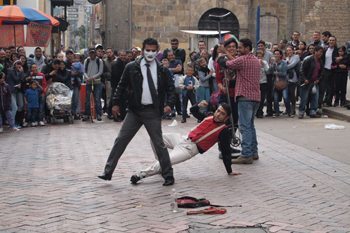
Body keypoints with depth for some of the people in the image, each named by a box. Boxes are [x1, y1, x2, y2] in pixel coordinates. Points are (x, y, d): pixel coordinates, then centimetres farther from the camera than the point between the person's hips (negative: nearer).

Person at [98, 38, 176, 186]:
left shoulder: (161, 70, 2)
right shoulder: (132, 67, 2)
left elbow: (170, 88, 8)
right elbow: (122, 86, 9)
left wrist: (169, 104, -7)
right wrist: (116, 103, 3)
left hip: (153, 112, -1)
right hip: (134, 111, 1)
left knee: (159, 144, 4)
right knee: (120, 141, 1)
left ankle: (168, 175, 14)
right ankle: (108, 172, 8)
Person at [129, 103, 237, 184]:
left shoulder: (224, 131, -10)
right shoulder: (210, 117, 9)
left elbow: (226, 152, -10)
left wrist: (229, 171, -10)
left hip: (190, 148, -8)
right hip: (183, 139, 8)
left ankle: (141, 174, -21)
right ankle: (161, 165, 8)